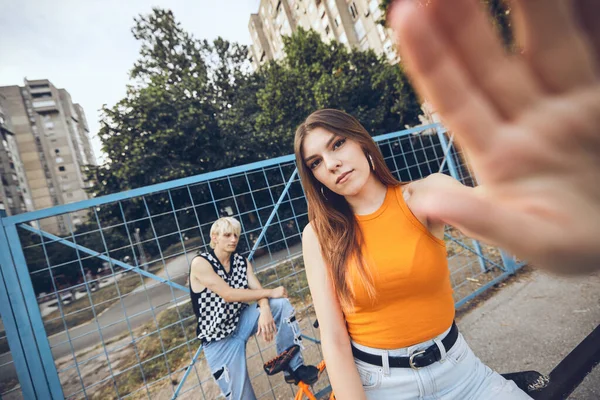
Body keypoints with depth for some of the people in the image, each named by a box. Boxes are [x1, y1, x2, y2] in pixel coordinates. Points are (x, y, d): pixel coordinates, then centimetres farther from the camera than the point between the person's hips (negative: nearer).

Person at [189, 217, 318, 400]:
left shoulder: (242, 262, 0)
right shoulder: (200, 262, -18)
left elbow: (258, 290, -12)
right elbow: (228, 294, -27)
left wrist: (265, 310, -35)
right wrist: (270, 292, -26)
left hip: (242, 322, 4)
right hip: (219, 338, -4)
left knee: (281, 304, -19)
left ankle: (293, 367, -10)